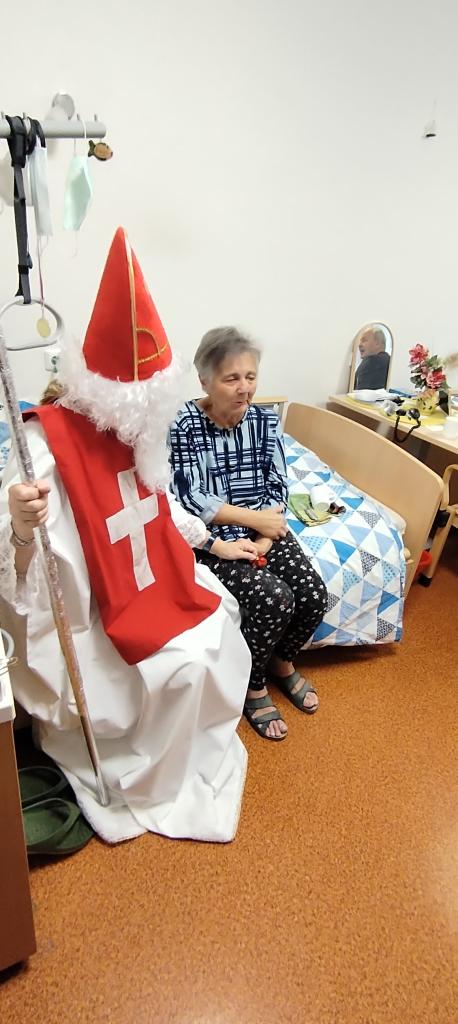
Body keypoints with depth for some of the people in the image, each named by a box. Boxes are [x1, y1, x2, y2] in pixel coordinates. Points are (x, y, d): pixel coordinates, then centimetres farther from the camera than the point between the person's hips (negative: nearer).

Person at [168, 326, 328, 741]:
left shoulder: (264, 420, 1)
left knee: (314, 593, -12)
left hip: (262, 531, 5)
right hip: (211, 538, -5)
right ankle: (253, 687, 6)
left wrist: (263, 541, -15)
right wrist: (255, 518, -17)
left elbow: (278, 489, -1)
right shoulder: (184, 425, -13)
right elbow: (192, 501, -17)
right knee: (273, 598, -24)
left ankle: (282, 661, 22)